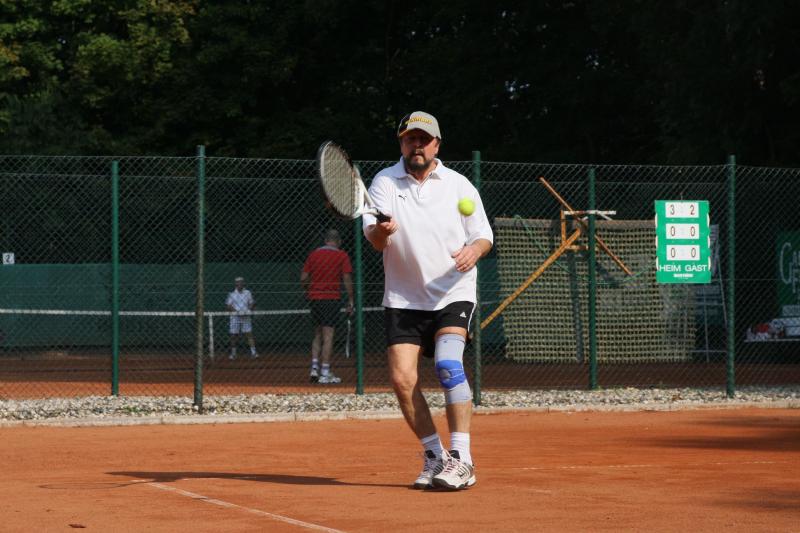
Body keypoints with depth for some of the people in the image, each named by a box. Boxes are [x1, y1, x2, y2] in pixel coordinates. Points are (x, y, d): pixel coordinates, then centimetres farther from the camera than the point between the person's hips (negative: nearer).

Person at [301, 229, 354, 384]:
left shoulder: (313, 254, 8)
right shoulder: (342, 256, -2)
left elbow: (303, 278, 6)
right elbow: (347, 279, -7)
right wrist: (350, 300, -3)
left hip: (314, 298, 4)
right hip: (331, 299, -4)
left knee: (317, 335, 15)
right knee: (328, 336, -4)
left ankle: (314, 367, 4)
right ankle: (325, 374, -5)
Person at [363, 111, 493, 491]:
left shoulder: (459, 185, 2)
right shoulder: (384, 182, 1)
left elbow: (483, 235, 6)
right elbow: (374, 239, -10)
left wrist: (474, 250, -18)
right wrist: (381, 231, -35)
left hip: (453, 294, -2)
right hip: (404, 299, 2)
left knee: (448, 363, -23)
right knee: (402, 378, -9)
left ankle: (461, 459, -22)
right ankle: (434, 456, 9)